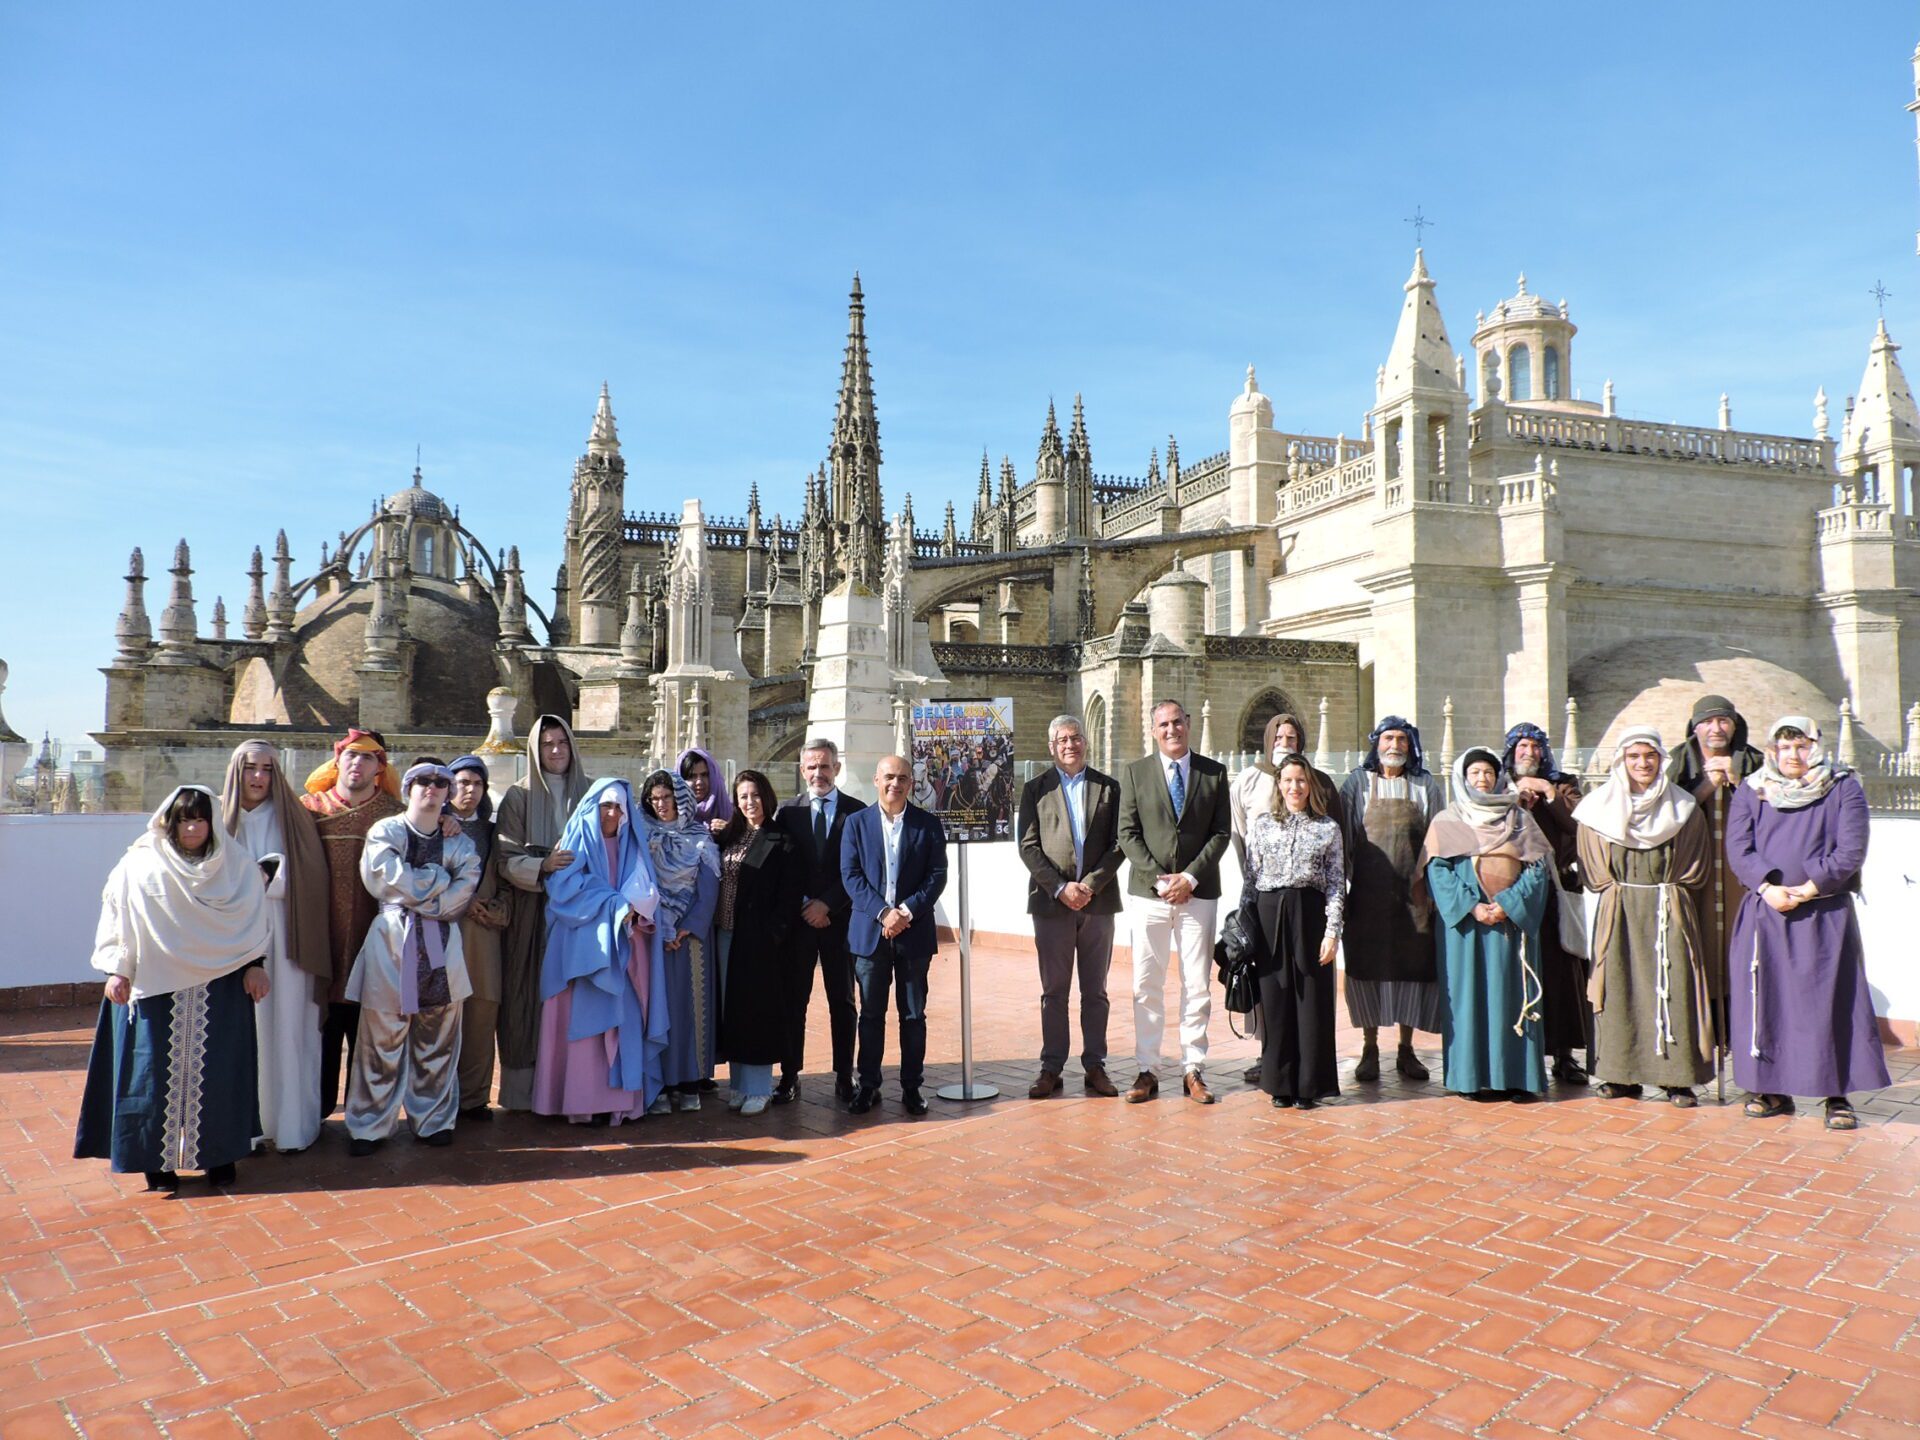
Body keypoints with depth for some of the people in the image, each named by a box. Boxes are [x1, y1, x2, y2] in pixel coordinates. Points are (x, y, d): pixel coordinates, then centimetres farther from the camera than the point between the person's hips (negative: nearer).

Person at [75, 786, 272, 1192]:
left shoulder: (236, 864, 2)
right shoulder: (140, 865, -1)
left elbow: (253, 919, 8)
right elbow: (116, 916, 4)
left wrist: (255, 965, 3)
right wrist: (117, 970, -1)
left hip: (220, 987, 1)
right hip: (156, 987, -1)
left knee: (218, 1071, 4)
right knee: (158, 1072, 2)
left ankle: (220, 1153, 15)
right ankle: (158, 1158, 15)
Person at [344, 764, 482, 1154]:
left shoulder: (459, 841, 11)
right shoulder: (385, 832, 5)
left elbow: (465, 888, -4)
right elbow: (392, 878, -10)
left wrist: (416, 897, -10)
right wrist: (441, 878, -3)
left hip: (441, 945, 2)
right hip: (392, 941, -2)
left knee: (438, 1036, 4)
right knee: (383, 1037, -2)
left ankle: (433, 1119, 15)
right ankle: (370, 1125, 9)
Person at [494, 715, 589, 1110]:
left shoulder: (587, 792, 10)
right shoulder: (519, 796, 3)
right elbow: (506, 859, -4)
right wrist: (543, 865, -20)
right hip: (532, 914, -1)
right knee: (530, 997, -2)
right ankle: (525, 1089, 7)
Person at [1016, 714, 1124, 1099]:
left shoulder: (1108, 787, 8)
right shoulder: (1036, 789, 5)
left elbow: (1118, 844, 2)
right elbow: (1028, 847, -2)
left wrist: (1091, 884, -10)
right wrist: (1060, 887, -12)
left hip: (1098, 900, 1)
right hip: (1051, 902, -1)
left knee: (1095, 991, 7)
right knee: (1054, 991, 4)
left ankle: (1095, 1066, 14)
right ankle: (1051, 1068, 11)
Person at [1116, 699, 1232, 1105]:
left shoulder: (1214, 773, 5)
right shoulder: (1135, 773, 4)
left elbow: (1221, 833, 1)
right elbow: (1128, 833, 0)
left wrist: (1190, 877, -10)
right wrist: (1159, 878, -10)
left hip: (1198, 892, 0)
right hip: (1150, 892, 0)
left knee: (1198, 986, 4)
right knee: (1146, 985, 2)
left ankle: (1193, 1070, 13)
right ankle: (1147, 1070, 10)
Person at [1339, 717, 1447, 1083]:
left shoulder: (1426, 787, 10)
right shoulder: (1357, 784, 5)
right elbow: (1342, 836, 0)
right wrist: (1344, 883, -9)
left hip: (1413, 892, 1)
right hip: (1369, 893, -1)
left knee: (1412, 966, 3)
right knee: (1369, 966, 1)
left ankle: (1406, 1049, 15)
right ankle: (1370, 1049, 10)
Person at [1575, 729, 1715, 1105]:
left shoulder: (1684, 809, 5)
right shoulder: (1600, 806, 5)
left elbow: (1697, 869, 9)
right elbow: (1595, 872, 10)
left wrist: (1668, 888, 4)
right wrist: (1622, 890, 4)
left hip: (1669, 912, 0)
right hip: (1619, 914, 1)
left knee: (1672, 989, -5)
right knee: (1620, 986, -1)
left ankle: (1678, 1078, 1)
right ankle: (1623, 1076, 5)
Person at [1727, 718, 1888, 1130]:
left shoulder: (1844, 789, 3)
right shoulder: (1750, 792, 8)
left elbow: (1851, 851, -6)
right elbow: (1738, 849, 0)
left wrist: (1807, 889, -15)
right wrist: (1767, 888, -16)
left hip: (1824, 913, -2)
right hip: (1763, 913, 2)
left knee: (1830, 1000, -2)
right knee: (1765, 999, 3)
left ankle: (1838, 1096, 6)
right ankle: (1773, 1091, 12)